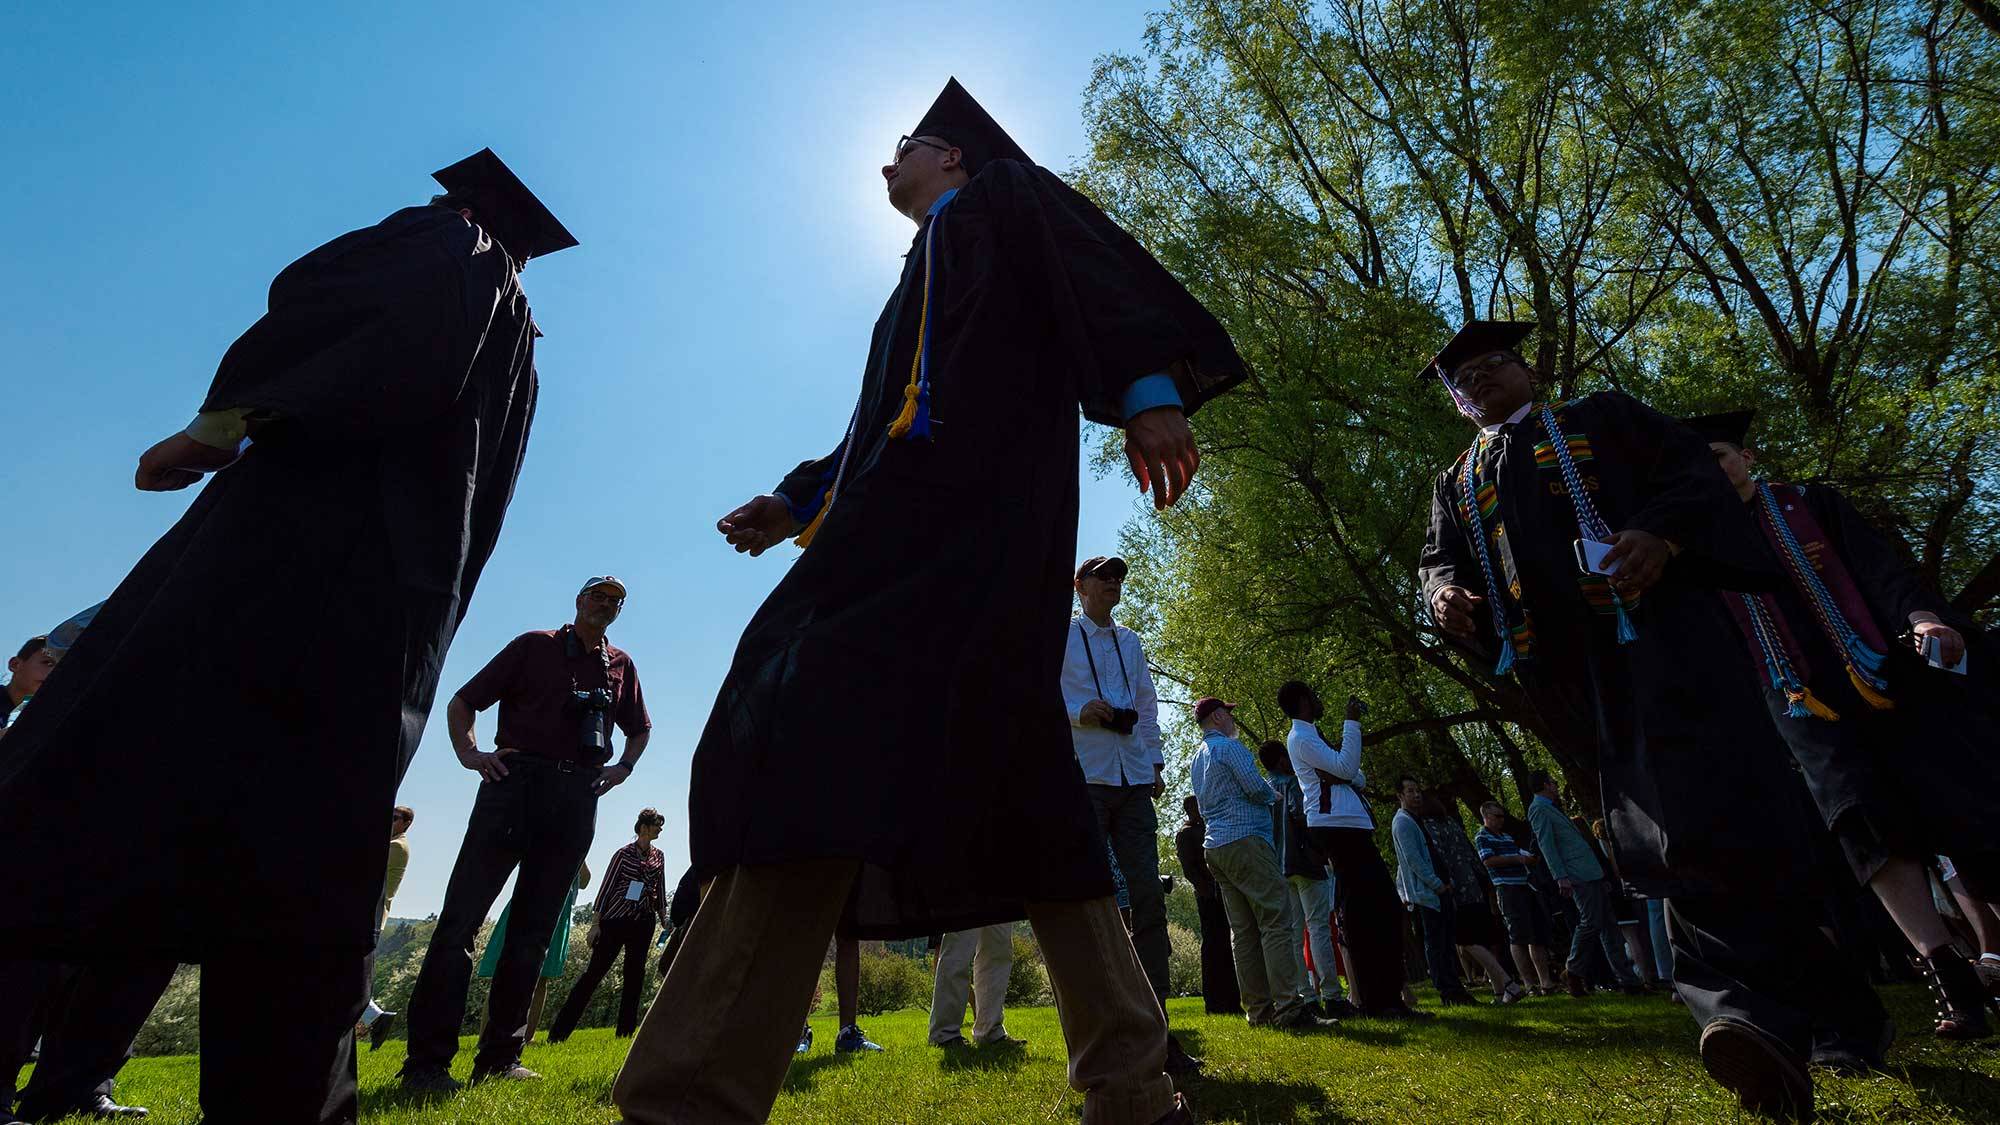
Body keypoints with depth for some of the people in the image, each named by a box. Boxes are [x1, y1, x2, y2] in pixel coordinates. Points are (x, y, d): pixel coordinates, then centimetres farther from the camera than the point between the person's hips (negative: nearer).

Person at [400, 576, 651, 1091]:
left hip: (577, 799, 4)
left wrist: (623, 768, 13)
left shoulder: (621, 665, 17)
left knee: (534, 929, 7)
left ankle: (499, 1057, 15)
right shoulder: (535, 645, 7)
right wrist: (469, 754, -6)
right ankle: (426, 1059, 0)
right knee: (462, 915, -7)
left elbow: (640, 728, 29)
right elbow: (462, 701, 8)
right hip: (515, 782, -3)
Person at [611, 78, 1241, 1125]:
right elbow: (884, 423, 35)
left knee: (821, 745, -22)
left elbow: (1091, 257, -2)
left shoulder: (996, 196, 18)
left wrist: (1146, 389, -20)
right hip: (920, 518, 9)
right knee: (1009, 773, 2)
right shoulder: (928, 274, 41)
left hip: (959, 509, -9)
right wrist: (798, 503, 25)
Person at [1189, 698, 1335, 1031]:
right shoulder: (1229, 746, -5)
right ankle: (1289, 1008, -15)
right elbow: (1255, 786, -15)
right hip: (1245, 841, -9)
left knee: (1243, 931, 7)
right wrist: (1273, 795, 7)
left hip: (1215, 847, 9)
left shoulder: (1196, 760, 22)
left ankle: (1258, 1010, 7)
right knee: (1277, 923, -10)